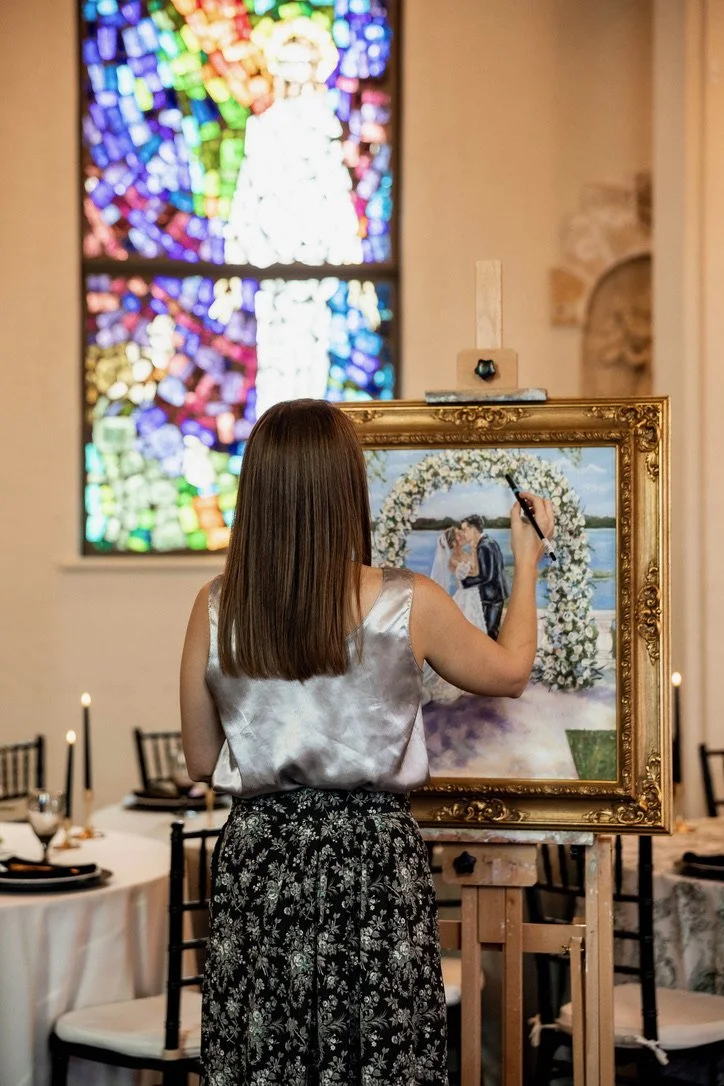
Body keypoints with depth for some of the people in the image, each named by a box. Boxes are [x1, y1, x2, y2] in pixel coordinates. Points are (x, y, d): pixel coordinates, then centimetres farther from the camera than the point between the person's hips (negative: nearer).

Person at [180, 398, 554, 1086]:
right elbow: (509, 672, 9)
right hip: (375, 863, -2)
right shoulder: (410, 605, -11)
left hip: (258, 858, 2)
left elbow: (200, 762, 5)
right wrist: (527, 558, 21)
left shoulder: (215, 610, -7)